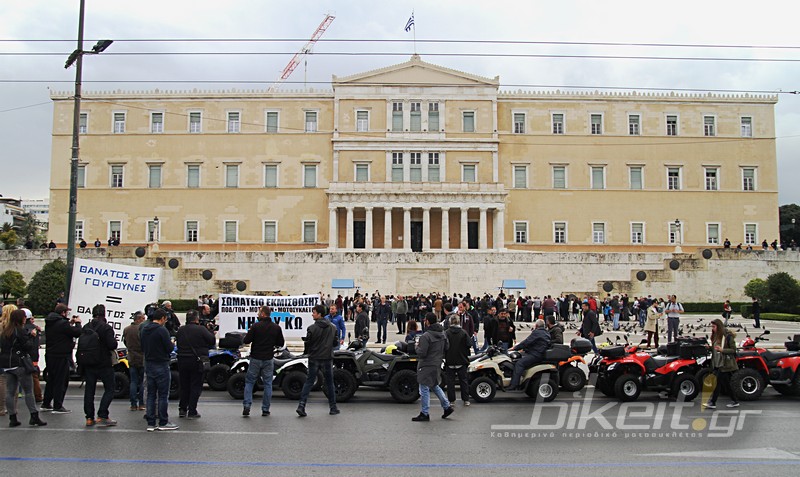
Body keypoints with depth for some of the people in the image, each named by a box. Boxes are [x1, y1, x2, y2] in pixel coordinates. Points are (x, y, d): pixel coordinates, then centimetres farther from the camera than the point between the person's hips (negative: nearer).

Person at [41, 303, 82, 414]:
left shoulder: (49, 323, 9)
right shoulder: (62, 323, -21)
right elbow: (77, 332, -19)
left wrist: (70, 323, 11)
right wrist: (77, 323, -3)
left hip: (50, 355, 9)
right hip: (61, 356, -9)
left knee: (51, 380, 20)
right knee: (61, 381, -2)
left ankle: (46, 404, 27)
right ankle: (57, 407, 1)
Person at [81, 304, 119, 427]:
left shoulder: (86, 327, 5)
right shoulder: (106, 328, -15)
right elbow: (112, 345, -19)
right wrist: (115, 340, 0)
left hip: (88, 364, 6)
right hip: (104, 364, -6)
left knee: (89, 390, 11)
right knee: (109, 389, 2)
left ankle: (89, 418, 12)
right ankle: (102, 416, -6)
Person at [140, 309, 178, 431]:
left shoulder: (143, 329, 7)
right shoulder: (162, 330, -16)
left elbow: (142, 348, 15)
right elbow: (169, 348, -15)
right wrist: (171, 343, 5)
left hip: (148, 365, 7)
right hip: (161, 365, -7)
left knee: (150, 394, 11)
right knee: (163, 395, 0)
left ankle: (150, 423, 12)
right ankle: (163, 422, 4)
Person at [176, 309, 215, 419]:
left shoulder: (180, 330, 3)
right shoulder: (201, 329, -14)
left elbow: (177, 342, 10)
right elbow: (213, 341, -10)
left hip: (182, 361, 5)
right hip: (197, 361, -5)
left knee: (184, 385, 17)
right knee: (195, 386, 2)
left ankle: (182, 409, 22)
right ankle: (192, 412, 3)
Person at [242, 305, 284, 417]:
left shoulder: (255, 326, -11)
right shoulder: (276, 328, 0)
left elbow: (246, 341, -11)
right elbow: (280, 343, 5)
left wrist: (249, 333, 9)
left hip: (255, 359, -2)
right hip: (268, 360, 2)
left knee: (249, 382, 10)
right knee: (267, 384, 9)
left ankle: (246, 406, -1)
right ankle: (265, 409, 9)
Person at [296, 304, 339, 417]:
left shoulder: (312, 328, -11)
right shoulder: (332, 327, 0)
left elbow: (308, 343, -8)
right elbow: (336, 342, 4)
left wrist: (306, 352, 12)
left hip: (314, 358, -2)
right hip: (327, 358, 2)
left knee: (309, 382, 6)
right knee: (329, 383, 12)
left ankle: (301, 405, -4)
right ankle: (333, 407, 16)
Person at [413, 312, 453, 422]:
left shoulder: (425, 336, -20)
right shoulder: (442, 335, 7)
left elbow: (421, 354, -22)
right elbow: (446, 349, 14)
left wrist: (417, 347, -4)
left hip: (427, 366, -9)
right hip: (437, 365, 9)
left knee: (424, 390, 1)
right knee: (435, 386, 24)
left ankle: (424, 414, 7)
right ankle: (447, 406, 23)